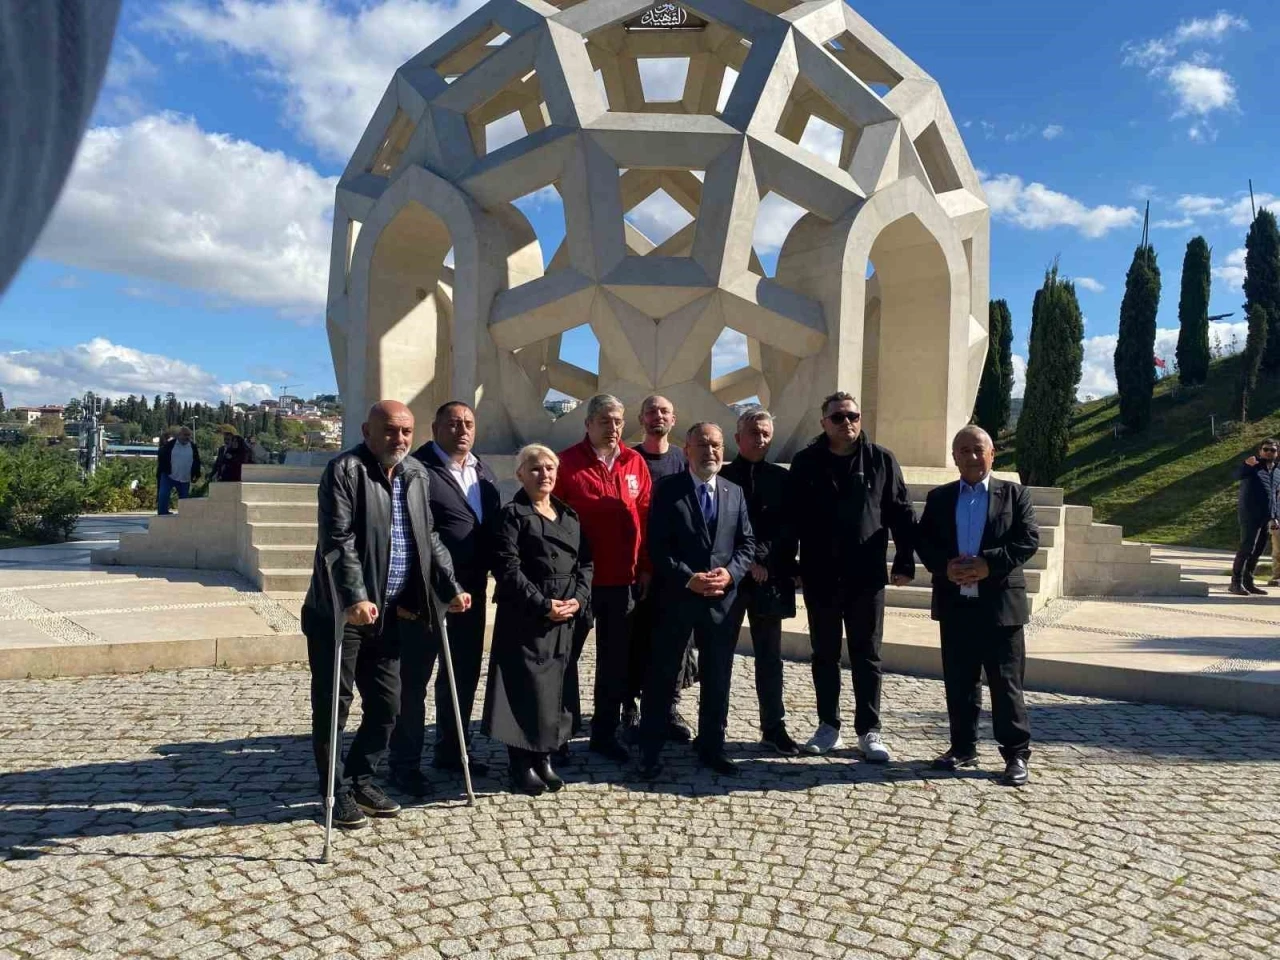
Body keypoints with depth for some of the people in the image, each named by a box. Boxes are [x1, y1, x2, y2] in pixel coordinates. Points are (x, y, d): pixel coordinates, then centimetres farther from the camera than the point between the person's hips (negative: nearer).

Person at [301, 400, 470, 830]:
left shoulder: (418, 475, 10)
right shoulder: (345, 470, -11)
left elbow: (429, 537, 15)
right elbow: (338, 540, -20)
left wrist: (450, 588, 8)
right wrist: (355, 598, -29)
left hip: (390, 613, 7)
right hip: (341, 612, -6)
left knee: (386, 705, 12)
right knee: (334, 706, 4)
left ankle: (361, 780, 29)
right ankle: (337, 793, 19)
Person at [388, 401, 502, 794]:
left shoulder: (484, 472, 13)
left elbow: (494, 525, 15)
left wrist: (491, 572, 6)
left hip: (471, 591, 8)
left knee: (464, 674, 17)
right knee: (414, 678, 4)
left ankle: (451, 750, 33)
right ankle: (404, 764, 15)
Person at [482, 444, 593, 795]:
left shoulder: (570, 515, 15)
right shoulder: (512, 514, -3)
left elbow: (585, 562, 11)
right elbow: (507, 568, -12)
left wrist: (578, 599, -6)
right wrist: (543, 605, -17)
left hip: (566, 616, 6)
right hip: (525, 616, -5)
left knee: (555, 687, 9)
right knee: (525, 687, -2)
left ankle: (543, 757, 21)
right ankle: (521, 763, 10)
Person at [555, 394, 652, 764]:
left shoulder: (635, 462, 5)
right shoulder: (567, 462, -5)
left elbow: (646, 515, 6)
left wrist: (646, 566, 3)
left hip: (623, 578, 4)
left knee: (615, 659, 11)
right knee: (567, 654, 8)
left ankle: (605, 732, 24)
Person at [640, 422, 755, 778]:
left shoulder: (735, 492, 9)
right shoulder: (667, 490, -3)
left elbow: (747, 543, 7)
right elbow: (657, 547, -9)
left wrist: (730, 572, -11)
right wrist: (689, 578, -18)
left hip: (722, 599, 4)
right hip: (676, 597, -3)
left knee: (717, 679, 12)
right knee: (662, 678, 4)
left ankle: (712, 748, 26)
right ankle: (651, 752, 15)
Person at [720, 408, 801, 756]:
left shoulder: (781, 478, 6)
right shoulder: (721, 477, 1)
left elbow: (788, 529, 1)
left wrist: (764, 560, -10)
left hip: (770, 580, 2)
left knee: (770, 657, 9)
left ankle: (774, 726, 19)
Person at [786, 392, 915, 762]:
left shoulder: (881, 460, 1)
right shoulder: (806, 462, 2)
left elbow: (901, 513, 2)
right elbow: (792, 517, 3)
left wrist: (905, 561, -3)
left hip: (866, 577, -1)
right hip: (820, 577, 1)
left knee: (866, 656, 7)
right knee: (824, 655, 10)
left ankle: (869, 731, 17)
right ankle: (828, 727, 22)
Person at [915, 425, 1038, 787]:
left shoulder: (1014, 494, 3)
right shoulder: (939, 497, 10)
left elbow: (1029, 540, -6)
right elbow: (923, 541, 5)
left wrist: (989, 563, -18)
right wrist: (945, 566, -14)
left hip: (1001, 604, -3)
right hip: (955, 605, 3)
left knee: (1006, 683, 2)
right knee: (959, 683, 10)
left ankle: (1017, 754, 12)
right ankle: (963, 748, 22)